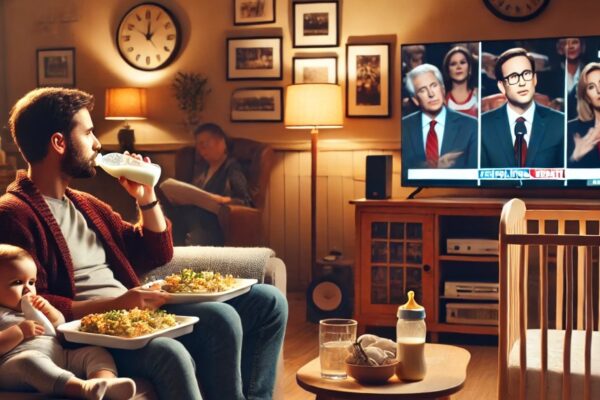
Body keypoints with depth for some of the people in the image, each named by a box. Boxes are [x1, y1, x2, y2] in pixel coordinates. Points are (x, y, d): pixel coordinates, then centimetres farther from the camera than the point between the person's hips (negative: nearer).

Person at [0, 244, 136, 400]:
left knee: (95, 352, -7)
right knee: (30, 360, -40)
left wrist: (50, 311, 12)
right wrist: (20, 332, -12)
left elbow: (61, 325, 31)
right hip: (15, 363, -8)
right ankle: (83, 387, -62)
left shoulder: (34, 308, 31)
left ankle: (107, 384, -42)